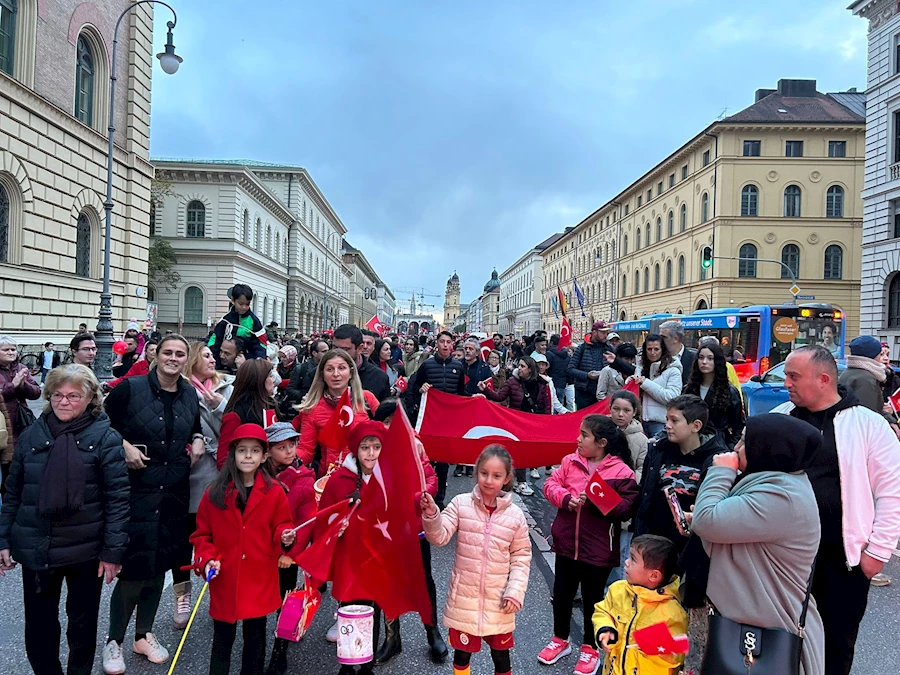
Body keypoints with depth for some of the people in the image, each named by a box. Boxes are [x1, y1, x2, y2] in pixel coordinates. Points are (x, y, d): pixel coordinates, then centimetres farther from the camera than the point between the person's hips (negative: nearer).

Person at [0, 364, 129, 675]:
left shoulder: (105, 437, -9)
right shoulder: (31, 435, 3)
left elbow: (118, 497, -11)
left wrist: (113, 550, -14)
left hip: (86, 550, -3)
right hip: (35, 548, 3)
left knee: (83, 623, 14)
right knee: (38, 626, 12)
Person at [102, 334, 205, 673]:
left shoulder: (190, 394, 6)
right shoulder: (130, 388, -9)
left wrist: (198, 439, 2)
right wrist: (123, 445, -16)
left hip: (175, 491, 5)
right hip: (137, 488, -5)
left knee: (160, 563, 14)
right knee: (134, 565, -3)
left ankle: (144, 634, 32)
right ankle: (114, 641, 20)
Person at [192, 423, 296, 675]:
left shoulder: (275, 492, -4)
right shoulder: (214, 493, -2)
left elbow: (279, 528, 3)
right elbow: (202, 534, 4)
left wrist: (285, 537, -18)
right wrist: (207, 560, -10)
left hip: (259, 581, 0)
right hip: (224, 582, 1)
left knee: (255, 640, 13)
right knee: (222, 641, 14)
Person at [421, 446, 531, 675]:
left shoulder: (515, 515, -7)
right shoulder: (461, 503, -9)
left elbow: (522, 556, 0)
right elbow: (440, 536, -15)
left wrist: (515, 592, -7)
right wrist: (431, 514, -34)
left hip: (498, 600, 1)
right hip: (464, 596, 0)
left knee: (501, 654, 17)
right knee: (462, 652, 14)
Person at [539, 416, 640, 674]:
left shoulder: (622, 471, -12)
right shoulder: (570, 461, 0)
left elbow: (625, 508, -16)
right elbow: (550, 484, -1)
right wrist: (566, 499, -19)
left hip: (598, 549, -4)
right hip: (566, 543, 4)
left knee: (592, 599, 13)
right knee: (561, 593, 17)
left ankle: (590, 649, 32)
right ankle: (560, 640, 38)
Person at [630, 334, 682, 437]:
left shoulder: (673, 370, -4)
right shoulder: (642, 368, 12)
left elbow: (671, 397, -16)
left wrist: (646, 383, -15)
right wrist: (632, 381, -5)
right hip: (642, 421, 5)